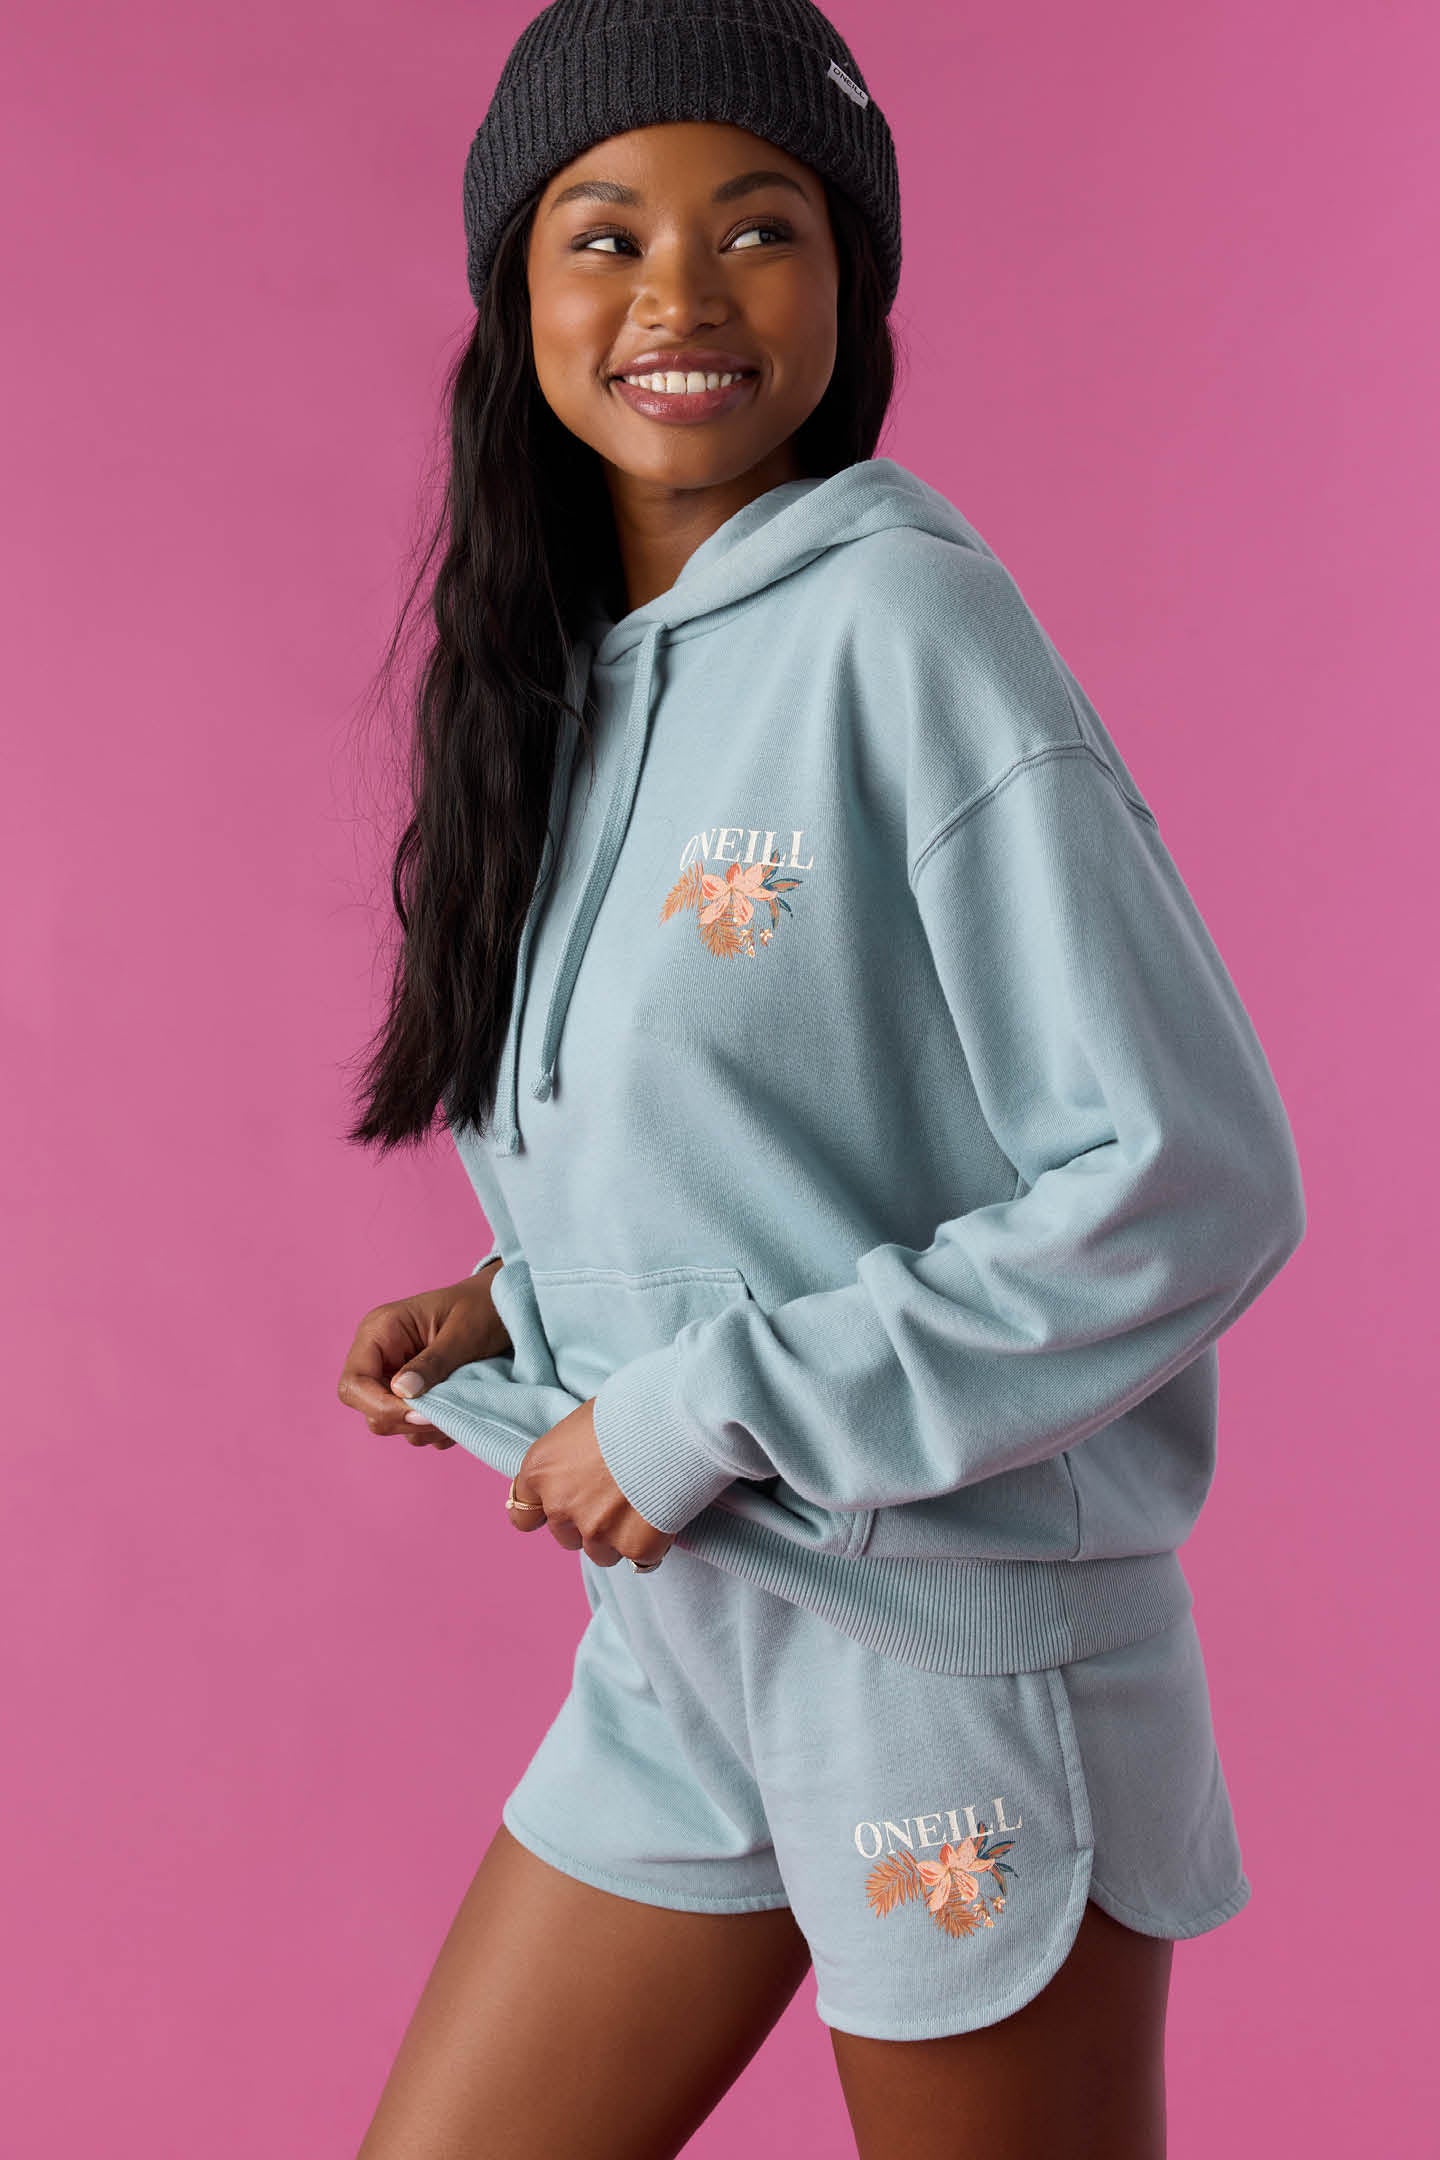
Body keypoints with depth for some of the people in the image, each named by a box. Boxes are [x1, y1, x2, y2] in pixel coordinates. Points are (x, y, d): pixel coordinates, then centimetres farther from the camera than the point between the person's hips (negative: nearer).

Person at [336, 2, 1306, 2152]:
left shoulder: (901, 626, -17)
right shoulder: (573, 671, 7)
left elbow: (1189, 1186, -21)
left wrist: (705, 1412, -18)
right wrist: (514, 1322, 1)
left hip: (958, 1645, -7)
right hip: (672, 1641, 7)